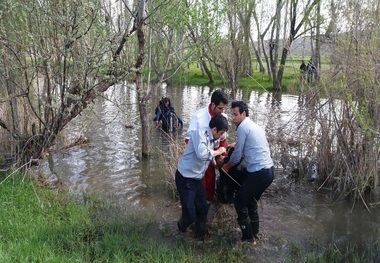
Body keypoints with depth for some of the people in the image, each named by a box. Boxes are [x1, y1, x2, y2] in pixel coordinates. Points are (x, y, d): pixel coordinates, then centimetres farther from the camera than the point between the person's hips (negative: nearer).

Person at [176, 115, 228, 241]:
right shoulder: (200, 133, -21)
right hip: (185, 178, -8)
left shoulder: (211, 139, 5)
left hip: (197, 178, 8)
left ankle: (200, 236, 35)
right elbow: (201, 154, -35)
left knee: (203, 208, 15)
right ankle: (182, 226, 32)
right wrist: (218, 152, -21)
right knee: (190, 214, -2)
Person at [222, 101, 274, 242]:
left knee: (239, 201, 8)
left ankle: (248, 237, 17)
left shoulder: (242, 127, -9)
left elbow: (237, 155, -6)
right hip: (268, 171, 9)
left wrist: (226, 166, 10)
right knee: (251, 202, 24)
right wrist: (236, 144, 31)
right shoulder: (254, 126, 18)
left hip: (259, 173, -9)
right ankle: (254, 234, 35)